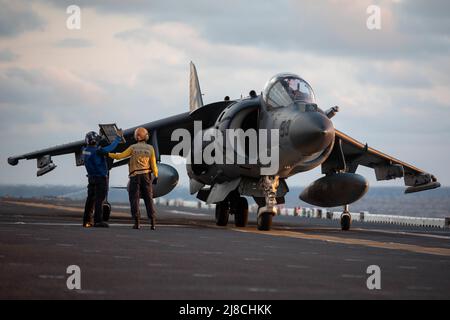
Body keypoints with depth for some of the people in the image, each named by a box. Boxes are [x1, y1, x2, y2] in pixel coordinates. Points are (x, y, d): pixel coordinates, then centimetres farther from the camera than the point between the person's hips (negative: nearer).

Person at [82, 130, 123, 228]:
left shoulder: (85, 151, 1)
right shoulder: (97, 151, -21)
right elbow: (110, 148, -23)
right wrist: (118, 137, -14)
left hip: (91, 178, 8)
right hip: (101, 178, -8)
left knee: (90, 199, 11)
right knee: (99, 199, -5)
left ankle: (87, 221, 13)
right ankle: (98, 221, -7)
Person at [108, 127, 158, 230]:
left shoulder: (133, 148, -1)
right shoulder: (150, 148, 2)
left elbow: (119, 156, -4)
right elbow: (153, 164, 0)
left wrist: (107, 154, 6)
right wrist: (156, 176, 5)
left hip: (135, 175, -2)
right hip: (146, 175, 2)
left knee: (134, 199, 1)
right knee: (149, 199, 5)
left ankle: (137, 222, -8)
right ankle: (152, 223, -2)